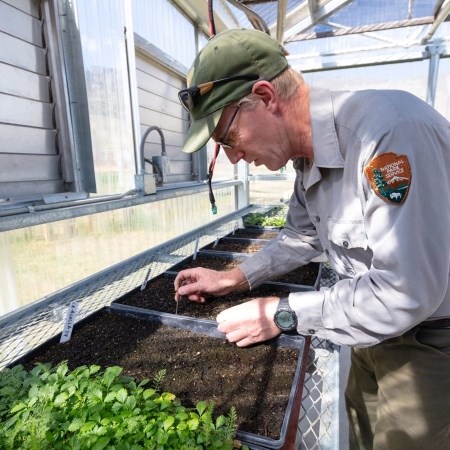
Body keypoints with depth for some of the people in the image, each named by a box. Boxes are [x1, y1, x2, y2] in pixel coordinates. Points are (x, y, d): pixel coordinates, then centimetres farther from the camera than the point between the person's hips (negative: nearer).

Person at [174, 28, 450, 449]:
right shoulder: (308, 155, -3)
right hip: (376, 330, 7)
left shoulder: (390, 129, -31)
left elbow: (406, 292, -32)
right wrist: (235, 279, 3)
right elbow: (304, 234, 10)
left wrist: (282, 313, -22)